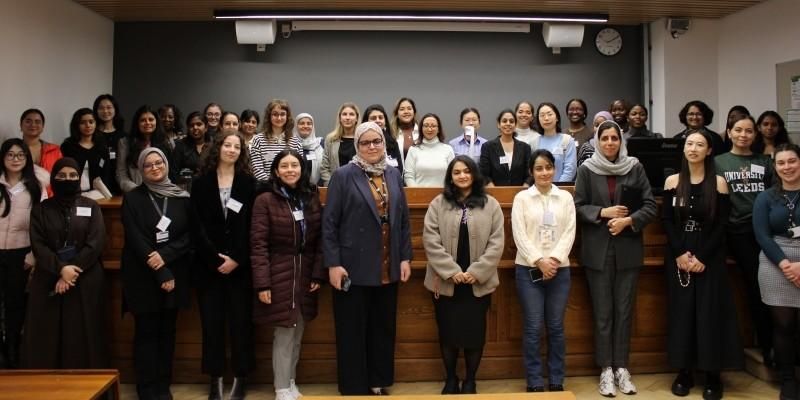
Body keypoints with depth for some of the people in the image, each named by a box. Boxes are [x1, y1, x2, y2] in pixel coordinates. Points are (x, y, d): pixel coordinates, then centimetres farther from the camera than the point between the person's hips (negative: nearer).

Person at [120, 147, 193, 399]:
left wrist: (164, 255, -16)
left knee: (167, 331, 8)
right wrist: (161, 273, -14)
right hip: (143, 276, -2)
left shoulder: (182, 198, 5)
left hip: (175, 274, 2)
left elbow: (190, 235, 1)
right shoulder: (132, 198, 0)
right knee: (146, 332, 2)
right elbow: (135, 239, -7)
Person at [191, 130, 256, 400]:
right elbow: (198, 225, -1)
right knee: (212, 322, 4)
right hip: (208, 264, 1)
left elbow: (249, 226, -2)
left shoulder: (248, 183, 4)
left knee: (240, 322, 2)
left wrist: (236, 258, -12)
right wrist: (215, 258, -10)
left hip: (240, 264, 0)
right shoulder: (201, 182, 5)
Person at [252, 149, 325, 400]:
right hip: (278, 276, -4)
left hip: (306, 276, 4)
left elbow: (320, 239, 6)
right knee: (284, 334, 0)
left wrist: (318, 275, -1)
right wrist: (262, 284, -15)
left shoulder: (312, 198, 6)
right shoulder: (265, 200, -7)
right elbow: (258, 244, -10)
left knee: (297, 334, 13)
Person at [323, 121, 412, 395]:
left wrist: (405, 257, 5)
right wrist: (333, 264, -12)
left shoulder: (394, 175, 8)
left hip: (387, 268, 5)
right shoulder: (343, 175, -5)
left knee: (384, 328, 14)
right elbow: (329, 223, -7)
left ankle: (379, 383, 29)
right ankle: (354, 388, 20)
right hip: (354, 267, -4)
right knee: (352, 331, 6)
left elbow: (404, 220, 11)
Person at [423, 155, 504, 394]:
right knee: (447, 331, 8)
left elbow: (496, 243, -3)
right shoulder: (438, 204, 1)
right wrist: (451, 271, -14)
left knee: (475, 332, 7)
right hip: (446, 282, 0)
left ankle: (470, 380, 24)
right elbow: (431, 241, -6)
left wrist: (476, 272, -12)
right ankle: (450, 379, 27)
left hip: (478, 283, 0)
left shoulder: (490, 205, 2)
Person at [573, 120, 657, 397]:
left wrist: (628, 221, -14)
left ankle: (621, 367, 18)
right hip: (598, 250, -1)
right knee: (602, 312, 5)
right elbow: (577, 207, -1)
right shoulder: (586, 169, 0)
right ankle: (606, 369, 14)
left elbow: (650, 207, 0)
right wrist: (603, 213, -13)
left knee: (624, 309, 7)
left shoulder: (635, 168, 2)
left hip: (628, 249, 1)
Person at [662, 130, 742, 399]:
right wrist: (680, 253, -11)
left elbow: (721, 225, -4)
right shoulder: (672, 181, 5)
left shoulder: (718, 183, 0)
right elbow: (666, 220, 0)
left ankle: (713, 376, 8)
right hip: (678, 257, 2)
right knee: (681, 311, 3)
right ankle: (684, 372, 12)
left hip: (709, 258, -1)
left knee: (710, 313, -2)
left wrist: (702, 257, -14)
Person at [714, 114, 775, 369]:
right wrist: (721, 227, -6)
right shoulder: (718, 162, 7)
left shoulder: (765, 162, 14)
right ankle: (767, 347, 9)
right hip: (739, 232, -2)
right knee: (756, 287, -1)